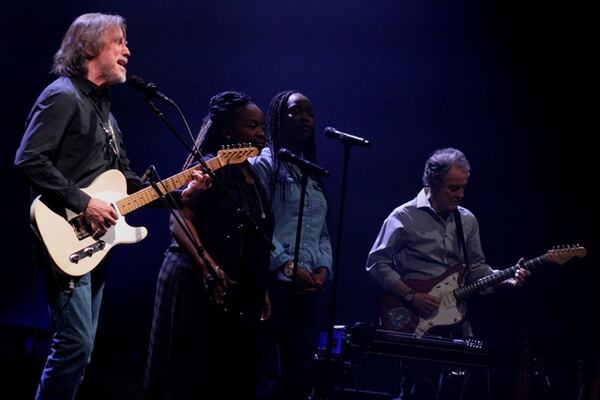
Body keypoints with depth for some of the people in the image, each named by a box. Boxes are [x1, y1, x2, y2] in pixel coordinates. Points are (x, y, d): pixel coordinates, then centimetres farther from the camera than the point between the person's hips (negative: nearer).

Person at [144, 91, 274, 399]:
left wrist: (262, 292, 17)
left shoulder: (252, 177, 16)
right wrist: (208, 266, -32)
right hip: (197, 285, -8)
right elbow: (179, 220, -20)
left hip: (240, 295, 8)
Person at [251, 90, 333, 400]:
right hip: (275, 280, -7)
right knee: (269, 371, -9)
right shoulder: (264, 164, 0)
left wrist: (324, 268, 1)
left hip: (310, 285, 7)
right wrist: (289, 267, -15)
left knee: (302, 373, 4)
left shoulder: (314, 174, 22)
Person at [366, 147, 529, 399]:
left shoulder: (467, 221, 13)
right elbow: (377, 263, -8)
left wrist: (505, 278, -2)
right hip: (416, 324, -5)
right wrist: (411, 297, -16)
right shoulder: (404, 217, -5)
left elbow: (476, 268, 17)